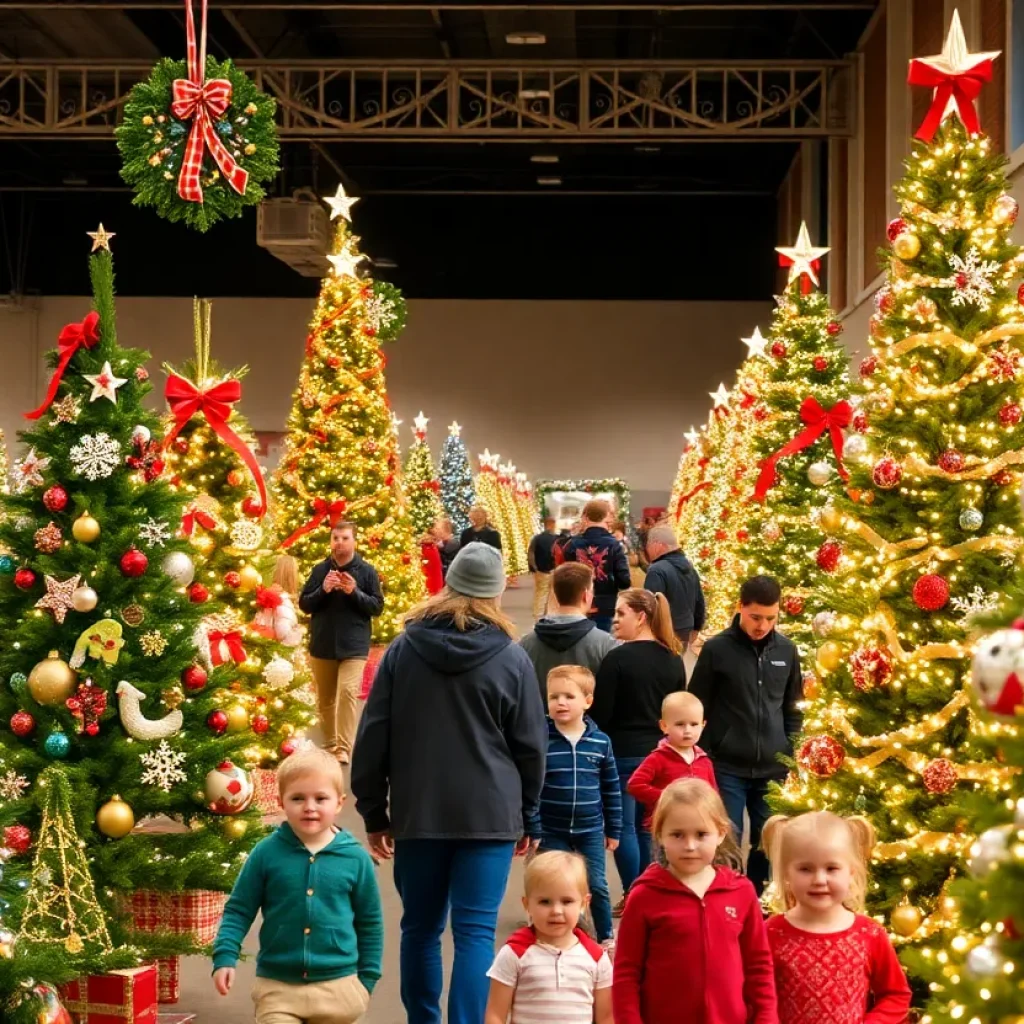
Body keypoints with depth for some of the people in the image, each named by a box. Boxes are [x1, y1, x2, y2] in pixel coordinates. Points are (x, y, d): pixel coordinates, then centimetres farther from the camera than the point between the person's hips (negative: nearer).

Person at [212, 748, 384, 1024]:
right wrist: (225, 957, -9)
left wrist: (367, 979, 7)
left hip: (338, 987, 1)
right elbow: (239, 910, 2)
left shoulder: (355, 858, -2)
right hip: (278, 986, -1)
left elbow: (370, 922, 7)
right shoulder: (266, 853, -4)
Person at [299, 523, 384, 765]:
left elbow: (378, 606, -2)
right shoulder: (320, 570, 3)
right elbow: (304, 604, 3)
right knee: (325, 699, 12)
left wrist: (355, 592, -18)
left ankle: (344, 748, -15)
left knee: (348, 693, -17)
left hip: (353, 646, -3)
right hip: (322, 645, 3)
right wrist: (323, 590, -15)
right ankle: (329, 744, 27)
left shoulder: (366, 571, -2)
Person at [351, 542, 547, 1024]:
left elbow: (373, 737, 3)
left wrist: (374, 812, 11)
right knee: (475, 932, -1)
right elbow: (530, 746, 1)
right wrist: (526, 814, 14)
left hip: (417, 814, 2)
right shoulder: (511, 658, -3)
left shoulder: (403, 649, 1)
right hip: (489, 815, -2)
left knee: (420, 928, 15)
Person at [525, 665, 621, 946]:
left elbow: (611, 789, 5)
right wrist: (532, 830, -9)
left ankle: (606, 938, 25)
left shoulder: (600, 742, -3)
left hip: (591, 829, 1)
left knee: (597, 886, 7)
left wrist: (614, 829, 8)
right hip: (552, 830, -1)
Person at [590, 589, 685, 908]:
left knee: (624, 827, 2)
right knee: (647, 828, 14)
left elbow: (600, 714, -13)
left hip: (623, 752, -6)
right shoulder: (673, 660, 4)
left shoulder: (618, 659, -14)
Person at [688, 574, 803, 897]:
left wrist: (791, 755, 7)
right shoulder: (717, 649, -7)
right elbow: (696, 708, -2)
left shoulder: (786, 650, 4)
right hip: (727, 768, -3)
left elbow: (792, 708, 14)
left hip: (773, 769, 3)